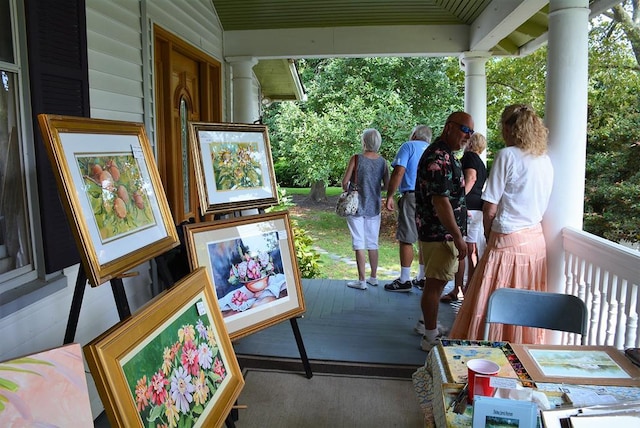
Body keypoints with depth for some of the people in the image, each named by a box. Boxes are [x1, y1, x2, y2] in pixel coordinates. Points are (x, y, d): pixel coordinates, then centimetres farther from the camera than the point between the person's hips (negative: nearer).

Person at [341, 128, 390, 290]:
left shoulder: (356, 159, -13)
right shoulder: (383, 161, -2)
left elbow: (344, 182, -12)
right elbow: (387, 186, 2)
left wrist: (347, 191, 9)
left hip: (356, 206, -4)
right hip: (374, 207, 4)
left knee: (359, 244, 2)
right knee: (373, 243, 14)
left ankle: (361, 280, 5)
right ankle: (373, 277, 25)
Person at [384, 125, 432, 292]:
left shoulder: (409, 146, 2)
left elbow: (398, 172, -10)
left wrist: (389, 196, -8)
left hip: (412, 197, -6)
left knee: (406, 239, -2)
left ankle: (404, 280, 1)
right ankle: (422, 278, 18)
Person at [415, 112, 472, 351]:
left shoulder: (444, 155, 16)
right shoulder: (439, 158, -20)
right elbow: (440, 201, -25)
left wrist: (457, 234, 24)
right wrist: (458, 237, -21)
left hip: (436, 232, 11)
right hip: (440, 233, -11)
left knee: (436, 282, 20)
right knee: (435, 284, -2)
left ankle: (428, 324, 34)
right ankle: (430, 338, 8)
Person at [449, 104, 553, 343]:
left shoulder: (508, 155, -11)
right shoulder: (545, 160, 9)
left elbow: (490, 209, -13)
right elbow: (542, 205, 14)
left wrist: (488, 236, 4)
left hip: (509, 241, -7)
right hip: (536, 240, 7)